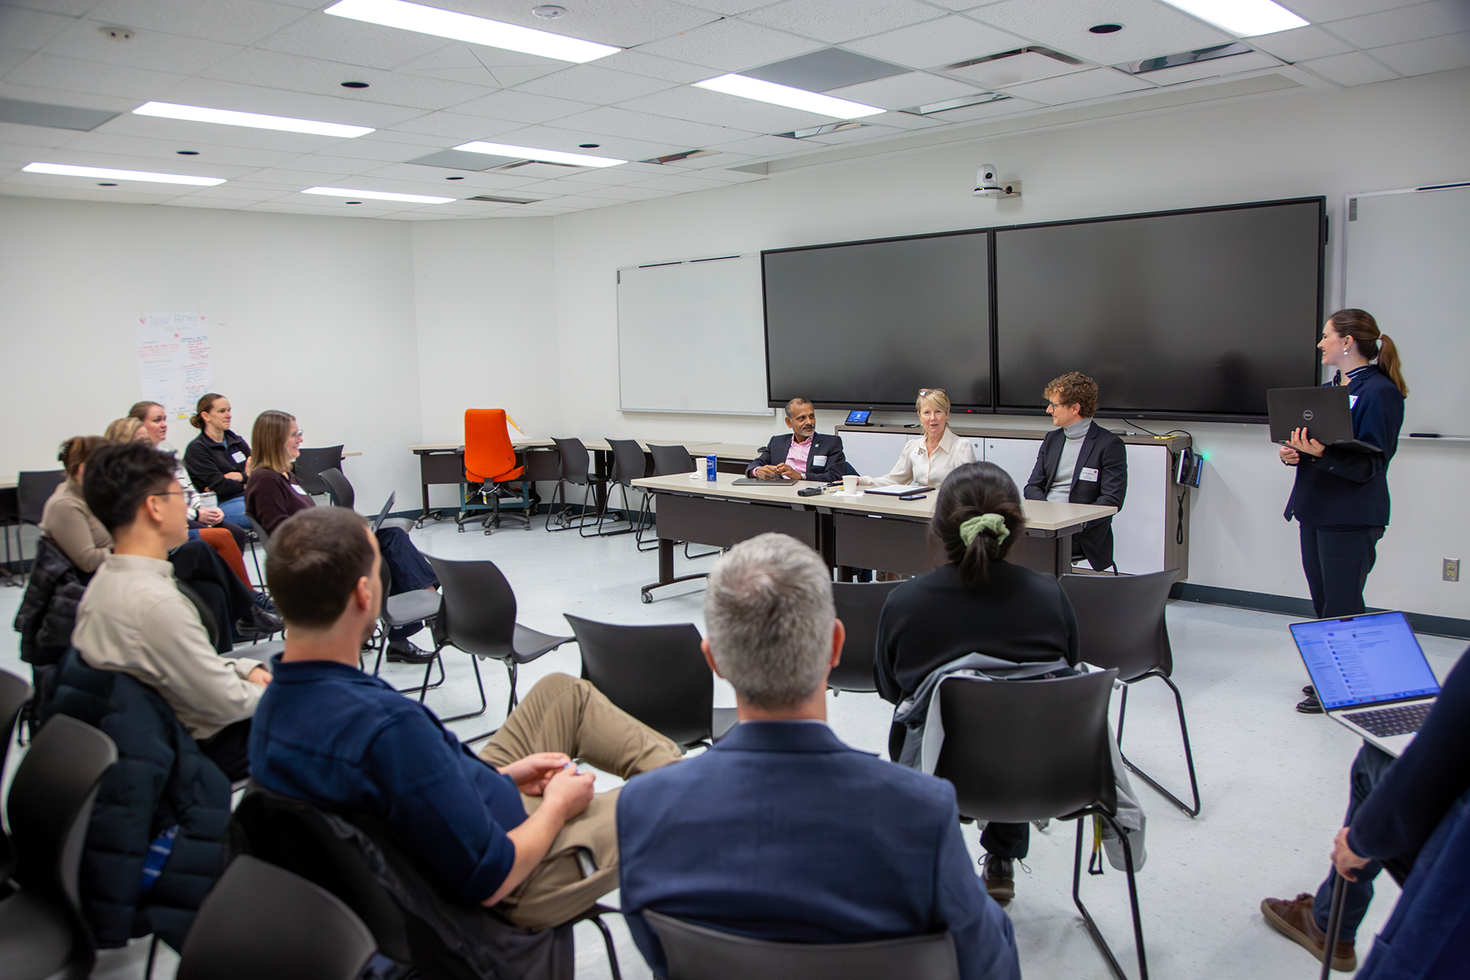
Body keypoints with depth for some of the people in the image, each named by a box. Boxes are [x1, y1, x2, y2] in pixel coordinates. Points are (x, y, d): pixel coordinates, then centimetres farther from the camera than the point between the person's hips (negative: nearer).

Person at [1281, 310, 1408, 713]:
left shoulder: (1379, 391, -12)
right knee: (1323, 603, 15)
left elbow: (1369, 463, -17)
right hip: (1316, 511, 9)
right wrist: (1295, 452, -1)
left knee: (1341, 608, -3)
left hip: (1350, 518, -9)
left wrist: (1321, 454, -32)